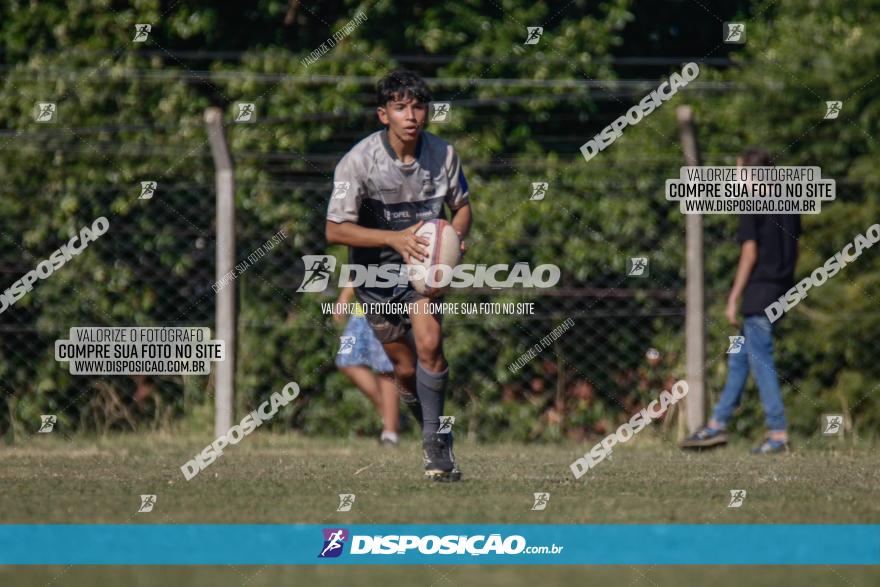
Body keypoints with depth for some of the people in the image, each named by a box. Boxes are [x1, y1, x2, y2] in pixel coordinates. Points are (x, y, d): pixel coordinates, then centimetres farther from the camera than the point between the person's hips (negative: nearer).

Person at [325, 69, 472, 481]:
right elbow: (335, 230, -18)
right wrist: (397, 238, -28)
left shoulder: (442, 154, -8)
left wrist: (455, 237, -14)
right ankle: (437, 436, 29)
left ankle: (435, 446, -15)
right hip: (376, 269, -1)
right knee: (406, 368, 3)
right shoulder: (358, 161, -18)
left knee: (429, 342, -24)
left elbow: (462, 205, 9)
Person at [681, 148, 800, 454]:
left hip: (759, 292, -8)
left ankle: (778, 435, -6)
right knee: (738, 358, 16)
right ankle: (717, 426, 19)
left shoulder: (751, 206, -11)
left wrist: (733, 299, -10)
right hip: (781, 291, 8)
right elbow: (794, 250, 15)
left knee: (761, 363, -4)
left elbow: (750, 254, -14)